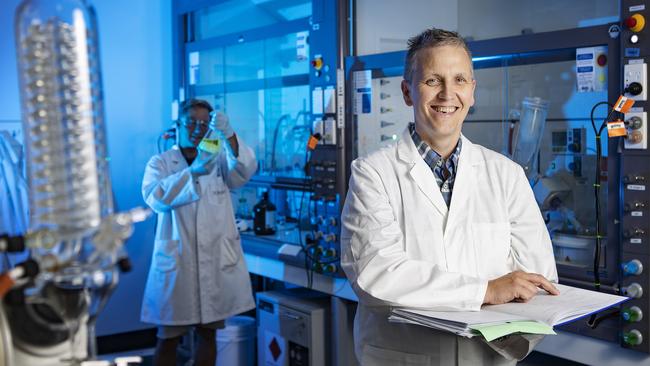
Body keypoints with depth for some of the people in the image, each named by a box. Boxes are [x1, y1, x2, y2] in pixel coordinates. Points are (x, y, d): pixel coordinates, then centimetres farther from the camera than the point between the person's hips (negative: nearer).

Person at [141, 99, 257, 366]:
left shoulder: (219, 160, 8)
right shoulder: (160, 163, 3)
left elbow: (245, 169, -13)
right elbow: (155, 198, -17)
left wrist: (228, 134, -30)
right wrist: (192, 171, -30)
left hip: (216, 263, 2)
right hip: (176, 263, -2)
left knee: (208, 335, 11)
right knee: (168, 339, 5)